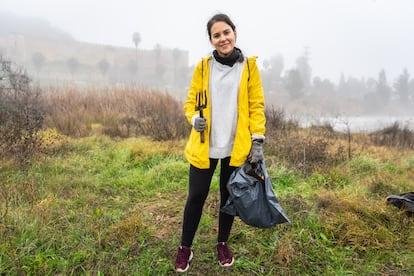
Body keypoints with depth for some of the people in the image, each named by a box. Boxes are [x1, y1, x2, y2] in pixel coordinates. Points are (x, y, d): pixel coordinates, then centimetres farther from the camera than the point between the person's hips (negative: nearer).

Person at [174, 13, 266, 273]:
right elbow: (191, 101, 6)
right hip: (205, 145, 0)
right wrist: (194, 118, -15)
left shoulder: (249, 66, 0)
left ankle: (223, 243, 34)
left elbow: (256, 105, 0)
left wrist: (258, 140, -7)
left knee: (229, 195, 13)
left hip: (237, 146, 0)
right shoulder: (203, 66, 1)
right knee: (197, 195, 6)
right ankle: (185, 248, 26)